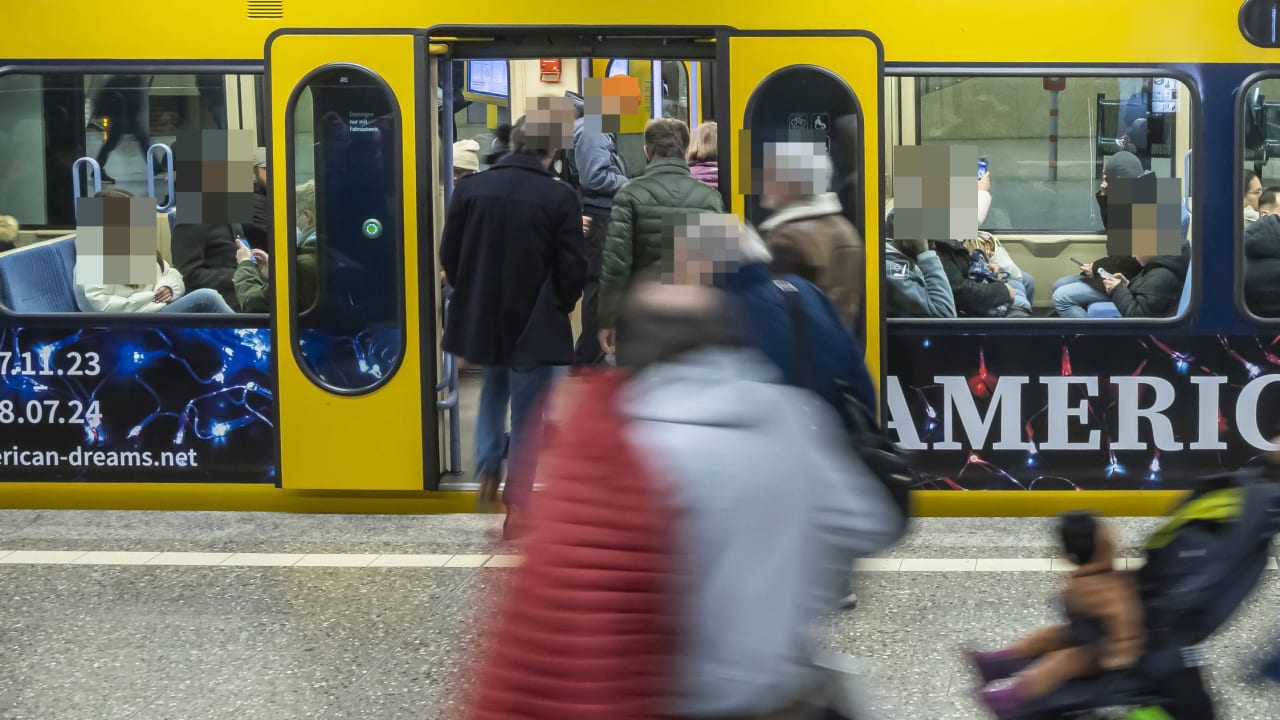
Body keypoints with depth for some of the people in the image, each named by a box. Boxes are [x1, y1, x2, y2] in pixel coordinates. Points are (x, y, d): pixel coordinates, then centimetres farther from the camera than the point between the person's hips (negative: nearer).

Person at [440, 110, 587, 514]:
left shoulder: (470, 188, -6)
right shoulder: (560, 197, -14)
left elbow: (448, 254, 1)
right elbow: (573, 269, -11)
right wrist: (561, 307, 9)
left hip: (481, 315, 3)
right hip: (535, 323, -3)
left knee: (493, 389, 28)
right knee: (527, 410, 8)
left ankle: (487, 465, 11)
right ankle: (516, 501, 10)